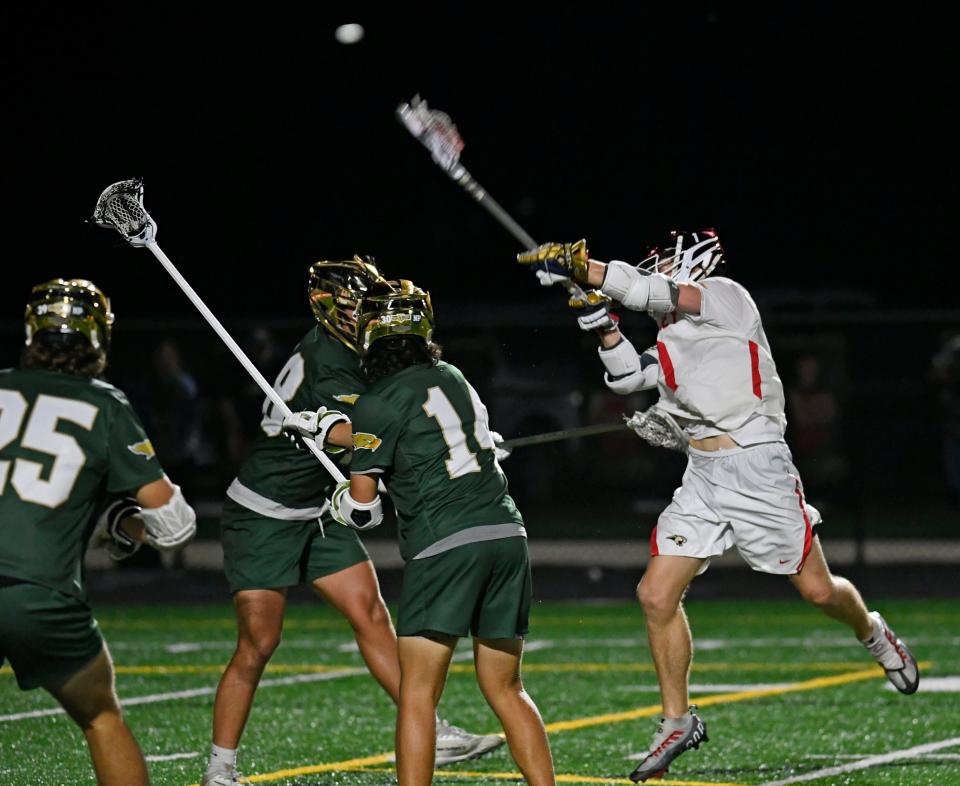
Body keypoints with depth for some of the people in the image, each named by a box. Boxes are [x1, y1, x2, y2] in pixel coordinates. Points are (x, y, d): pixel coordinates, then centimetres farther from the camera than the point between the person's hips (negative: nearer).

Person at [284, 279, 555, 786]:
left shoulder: (379, 403, -3)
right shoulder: (451, 378, 18)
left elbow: (362, 510, 0)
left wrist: (338, 499, 23)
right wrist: (323, 429, 44)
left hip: (444, 547, -6)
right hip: (506, 534, 7)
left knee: (417, 693, -2)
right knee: (505, 689, 14)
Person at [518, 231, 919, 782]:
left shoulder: (727, 299, -6)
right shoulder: (674, 341, 16)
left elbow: (653, 292, -20)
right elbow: (625, 376, 21)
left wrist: (579, 266, -23)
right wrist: (603, 322, 6)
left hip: (757, 470, -7)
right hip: (702, 482, 7)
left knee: (819, 590, 2)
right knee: (657, 595, -4)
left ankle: (874, 634, 36)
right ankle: (678, 721, 8)